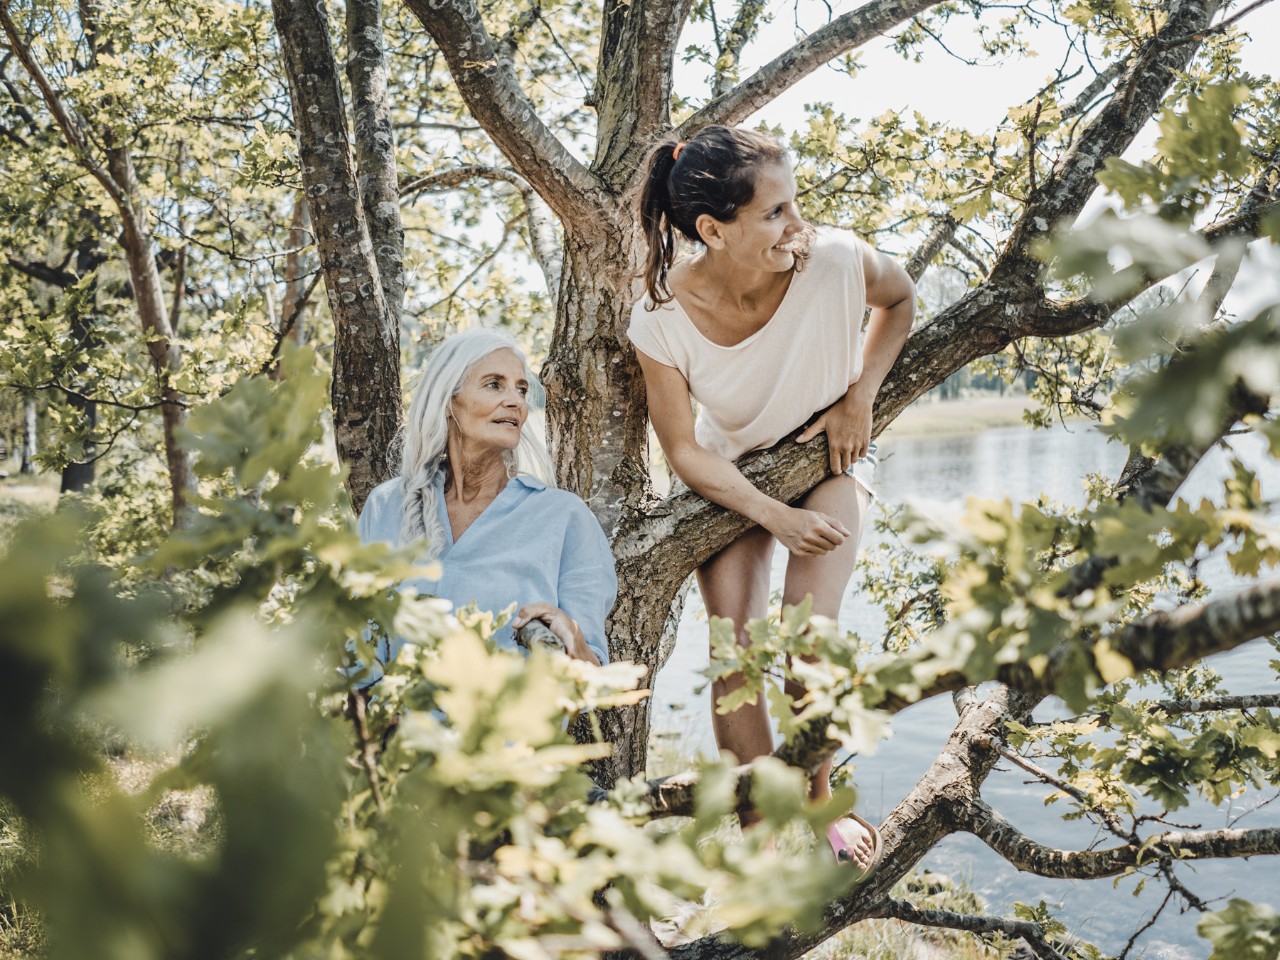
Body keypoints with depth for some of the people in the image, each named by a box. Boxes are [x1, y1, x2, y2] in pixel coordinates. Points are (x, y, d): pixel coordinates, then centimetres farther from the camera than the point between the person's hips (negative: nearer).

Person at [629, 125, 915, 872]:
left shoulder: (836, 260, -30)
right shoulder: (663, 318, -28)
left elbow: (900, 300, -5)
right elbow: (684, 452, -17)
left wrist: (860, 396, -15)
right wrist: (776, 518, -26)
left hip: (829, 455, -1)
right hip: (732, 473, 1)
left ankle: (821, 802, 5)